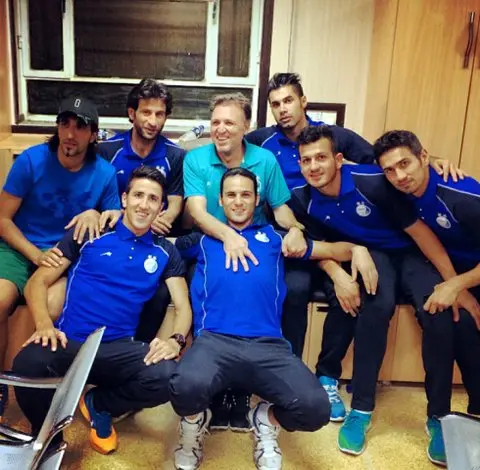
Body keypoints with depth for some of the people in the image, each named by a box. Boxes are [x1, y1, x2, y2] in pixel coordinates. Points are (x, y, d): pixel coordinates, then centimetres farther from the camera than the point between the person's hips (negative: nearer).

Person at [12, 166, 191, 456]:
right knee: (27, 366, -36)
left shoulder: (165, 253, 12)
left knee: (168, 376, -30)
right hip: (68, 342, -1)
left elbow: (183, 306, 8)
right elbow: (38, 282, 5)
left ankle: (99, 404, 6)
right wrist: (45, 325, -14)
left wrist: (176, 340, -14)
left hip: (119, 349, 2)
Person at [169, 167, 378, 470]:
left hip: (269, 345, 1)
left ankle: (267, 420, 15)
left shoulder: (274, 238, 24)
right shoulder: (204, 239, 22)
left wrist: (356, 249, 5)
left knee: (315, 408, -23)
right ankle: (195, 422, 6)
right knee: (187, 387, -35)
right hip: (215, 340, -1)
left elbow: (329, 249, 23)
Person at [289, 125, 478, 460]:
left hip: (409, 252, -1)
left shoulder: (372, 182, -26)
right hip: (367, 254, 1)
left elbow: (418, 230, -20)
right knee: (378, 303, -31)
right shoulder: (303, 200, -14)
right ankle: (362, 409, -19)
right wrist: (338, 276, -20)